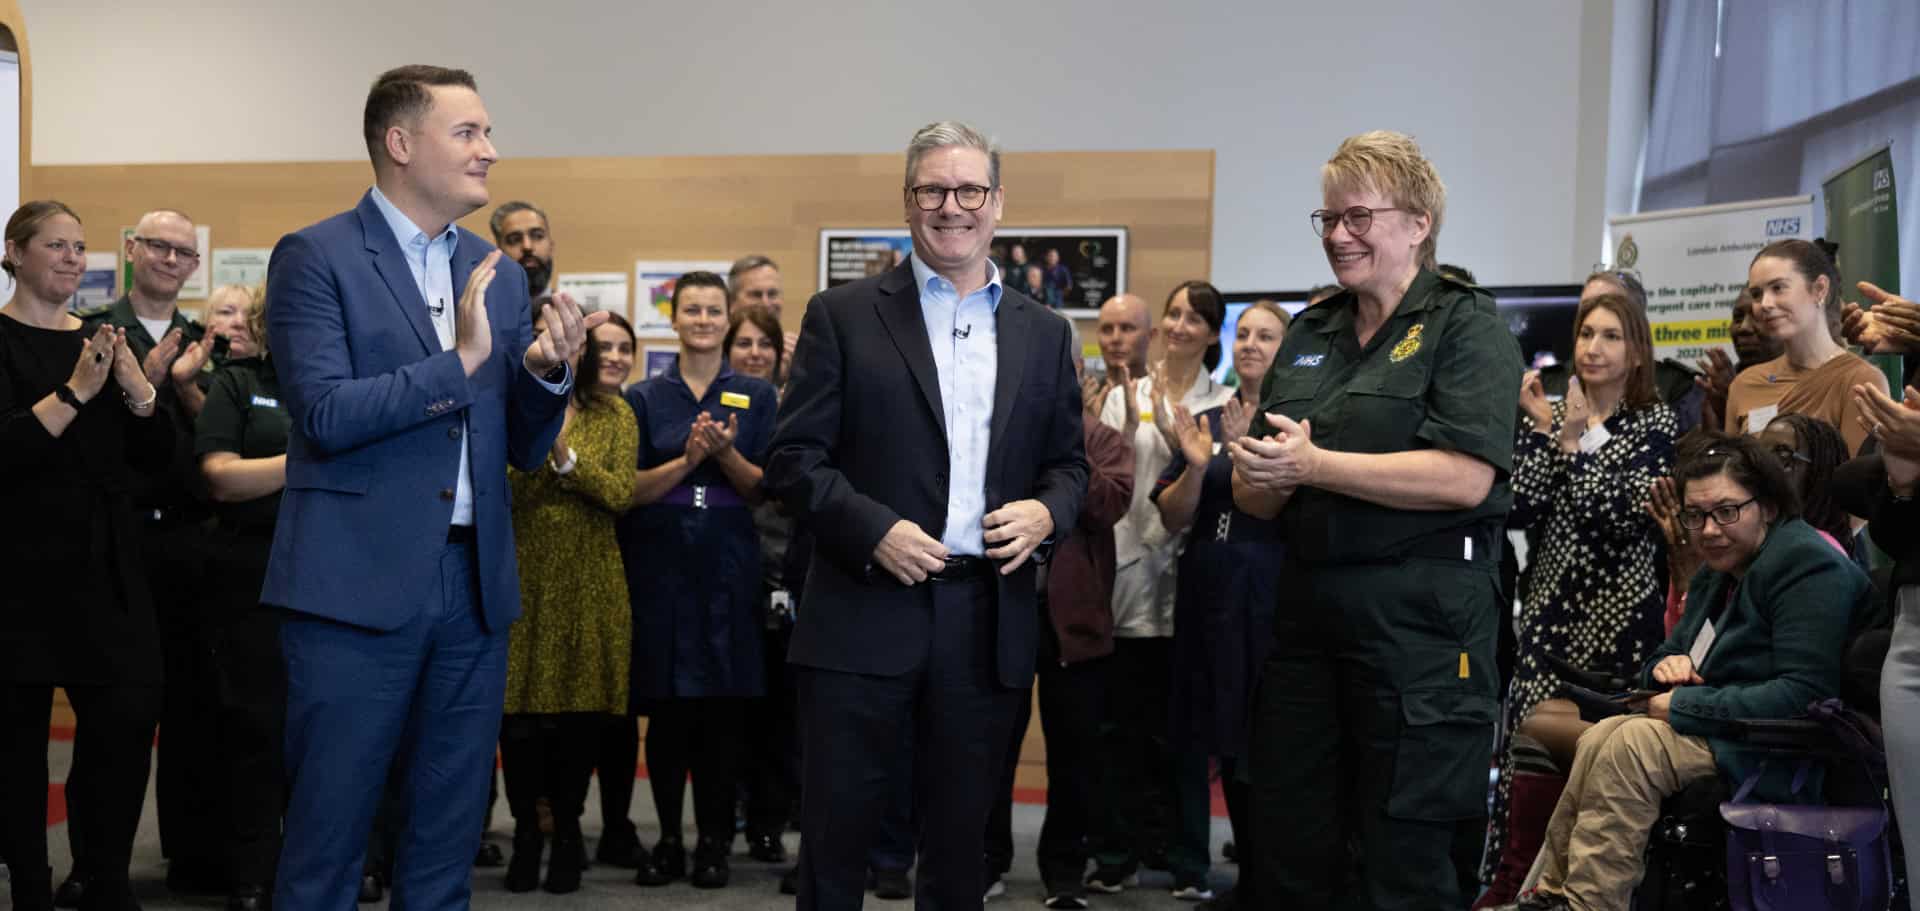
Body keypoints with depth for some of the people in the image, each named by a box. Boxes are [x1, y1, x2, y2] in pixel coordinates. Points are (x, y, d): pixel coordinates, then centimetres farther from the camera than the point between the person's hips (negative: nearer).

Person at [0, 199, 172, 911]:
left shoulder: (103, 340, 13)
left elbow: (156, 457, 9)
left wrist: (138, 390, -8)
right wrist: (74, 393, -23)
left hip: (107, 565, 5)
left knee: (131, 718, -3)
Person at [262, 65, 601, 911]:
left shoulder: (500, 274, 13)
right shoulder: (315, 257, -4)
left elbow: (524, 450, 12)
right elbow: (324, 413, -15)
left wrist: (546, 371, -7)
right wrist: (459, 362, -17)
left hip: (474, 585, 6)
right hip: (359, 584, -5)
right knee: (326, 841, 2)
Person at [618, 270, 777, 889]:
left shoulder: (756, 396, 8)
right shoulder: (645, 398, 8)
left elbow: (765, 489, 3)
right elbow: (631, 490, 1)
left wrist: (727, 453, -15)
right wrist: (688, 459, -14)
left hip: (729, 567, 0)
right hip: (660, 566, 0)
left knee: (725, 709, -1)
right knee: (665, 709, 1)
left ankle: (715, 843, 9)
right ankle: (669, 841, 12)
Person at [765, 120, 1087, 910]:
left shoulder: (1043, 333, 12)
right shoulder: (843, 316, 2)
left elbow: (1070, 460, 16)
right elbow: (793, 457, -2)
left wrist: (1046, 510, -7)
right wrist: (873, 529, -16)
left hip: (988, 622, 3)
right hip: (864, 613, -3)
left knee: (960, 836, 12)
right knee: (836, 827, 3)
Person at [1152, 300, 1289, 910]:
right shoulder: (1205, 421, 12)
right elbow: (1172, 518, 8)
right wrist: (1197, 466, -10)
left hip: (1272, 594, -4)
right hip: (1210, 591, 5)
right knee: (1225, 738, 7)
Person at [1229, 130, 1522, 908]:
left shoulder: (1465, 326, -3)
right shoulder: (1308, 334, 15)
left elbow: (1465, 478, -18)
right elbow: (1254, 497, 15)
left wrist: (1312, 465, -16)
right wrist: (1264, 480, -10)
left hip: (1419, 616, -6)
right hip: (1308, 606, 6)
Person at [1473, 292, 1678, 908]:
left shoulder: (1657, 425, 2)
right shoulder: (1550, 416, 10)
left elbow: (1625, 517, -12)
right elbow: (1517, 513, -2)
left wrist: (1578, 442, -15)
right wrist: (1546, 433, -9)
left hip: (1622, 615, -2)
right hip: (1551, 610, 2)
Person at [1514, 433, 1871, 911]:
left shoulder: (1807, 566, -14)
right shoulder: (1719, 574, 16)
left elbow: (1803, 695, -24)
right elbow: (1663, 658, 24)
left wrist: (1685, 705, -20)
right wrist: (1665, 667, -2)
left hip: (1782, 760, -9)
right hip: (1717, 729, 9)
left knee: (1630, 744, -24)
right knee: (1599, 737, -8)